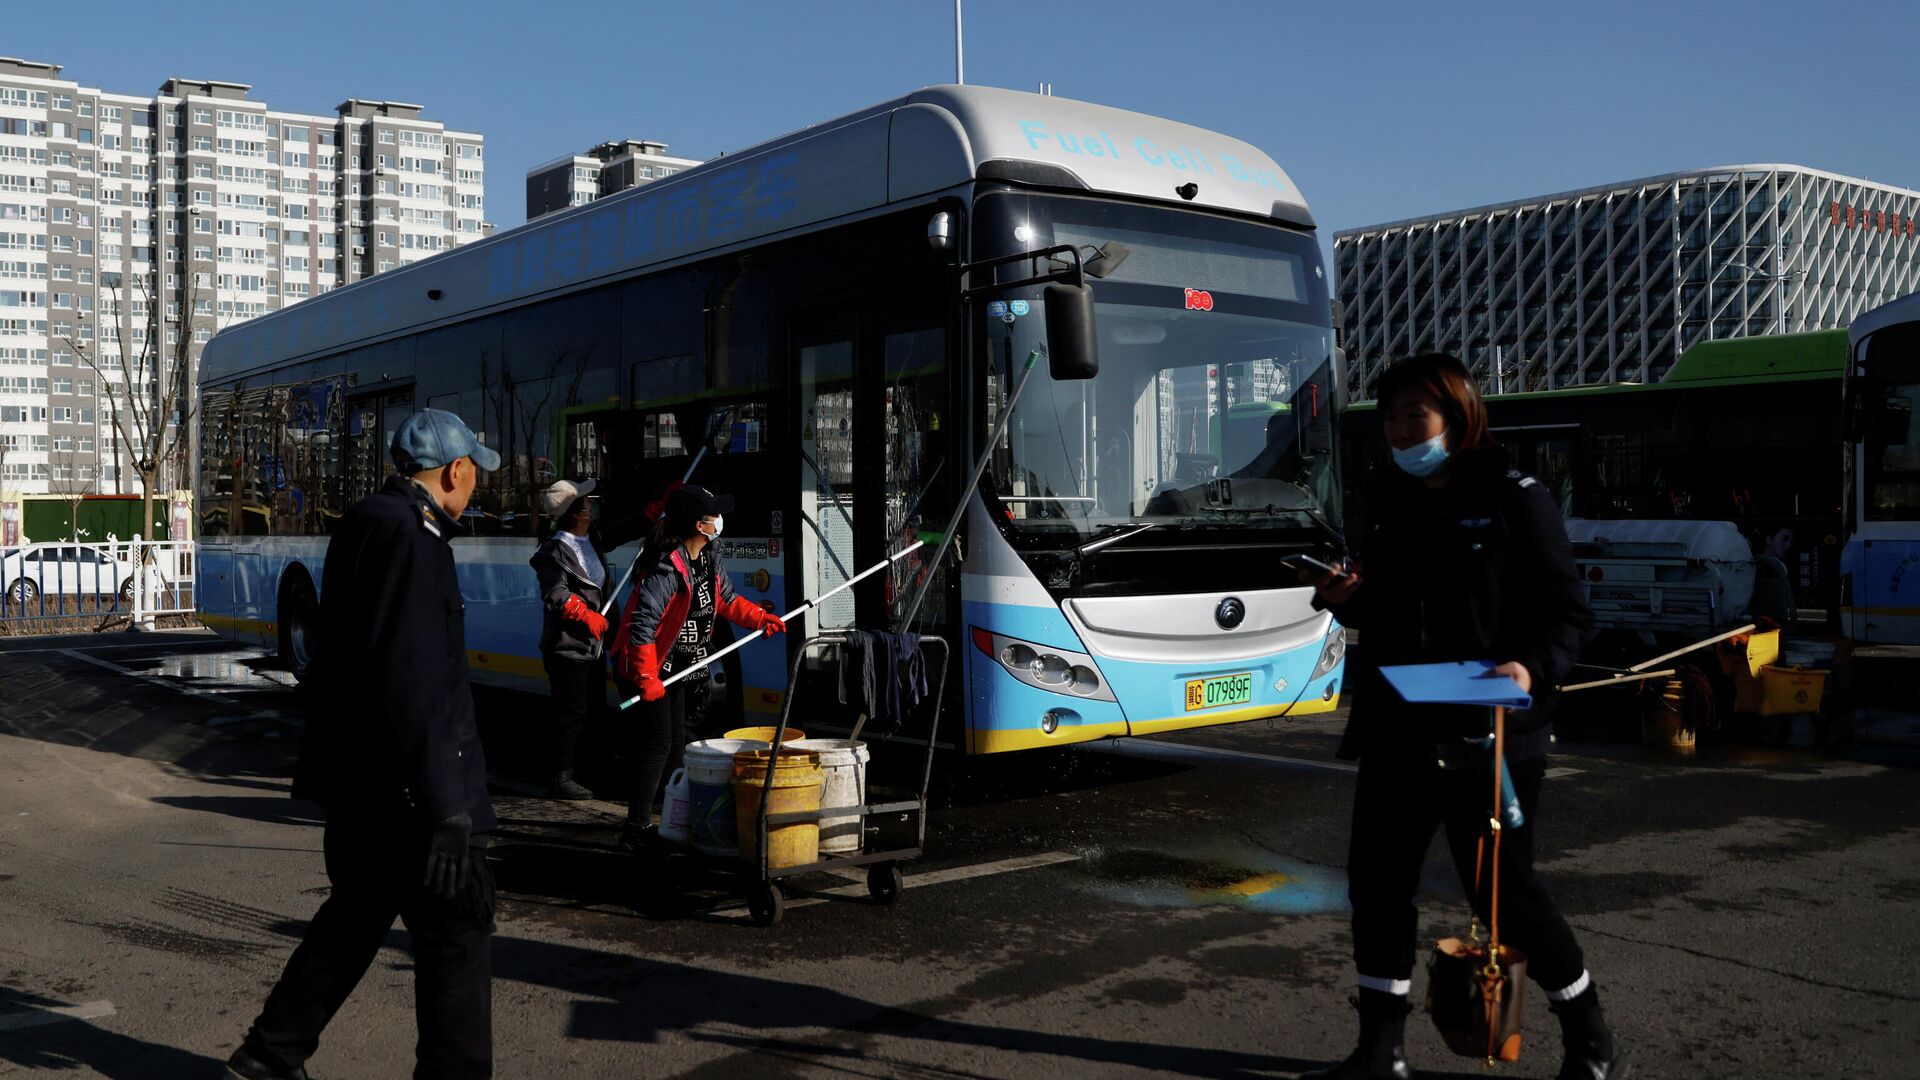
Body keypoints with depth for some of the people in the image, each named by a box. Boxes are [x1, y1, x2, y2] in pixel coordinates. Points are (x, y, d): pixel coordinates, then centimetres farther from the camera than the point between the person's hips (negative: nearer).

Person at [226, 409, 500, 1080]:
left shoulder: (367, 523, 12)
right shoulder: (409, 536, -20)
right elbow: (412, 688, -26)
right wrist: (445, 810, -26)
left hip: (358, 778, 10)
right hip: (404, 788, -10)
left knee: (356, 914, 23)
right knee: (456, 936, 0)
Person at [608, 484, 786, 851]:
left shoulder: (709, 558, 0)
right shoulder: (667, 569, -29)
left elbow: (726, 598, 15)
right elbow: (641, 624, -32)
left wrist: (761, 618, 1)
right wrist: (647, 679, -29)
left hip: (677, 668, 9)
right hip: (646, 669, -9)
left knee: (677, 743, 17)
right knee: (658, 745, -7)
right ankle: (637, 829, 1)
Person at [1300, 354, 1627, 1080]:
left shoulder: (1514, 501, -8)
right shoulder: (1388, 502, 10)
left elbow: (1569, 613, -8)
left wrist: (1532, 669, -27)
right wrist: (1344, 599, -1)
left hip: (1484, 736, -6)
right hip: (1397, 730, 6)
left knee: (1502, 891, 1)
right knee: (1378, 879, 7)